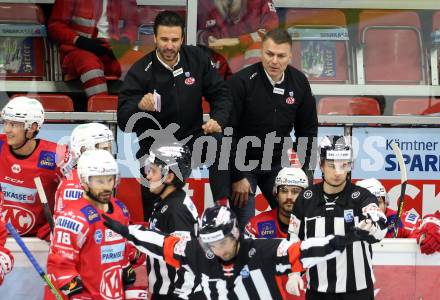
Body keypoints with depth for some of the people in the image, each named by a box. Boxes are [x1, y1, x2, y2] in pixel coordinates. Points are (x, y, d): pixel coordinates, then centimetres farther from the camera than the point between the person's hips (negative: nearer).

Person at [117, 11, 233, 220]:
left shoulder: (197, 59, -7)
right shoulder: (141, 71, -15)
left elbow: (221, 95, -3)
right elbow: (123, 121, -19)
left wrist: (218, 120, -24)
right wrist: (139, 105, -41)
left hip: (192, 137, 1)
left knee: (217, 141, -30)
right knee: (153, 214, -8)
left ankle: (222, 204, -25)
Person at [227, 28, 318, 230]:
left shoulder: (299, 82, -4)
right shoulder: (241, 82, -19)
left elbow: (308, 128, 9)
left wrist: (302, 169, 4)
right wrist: (236, 177, -16)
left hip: (278, 164, 5)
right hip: (242, 165, -4)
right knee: (244, 227, -9)